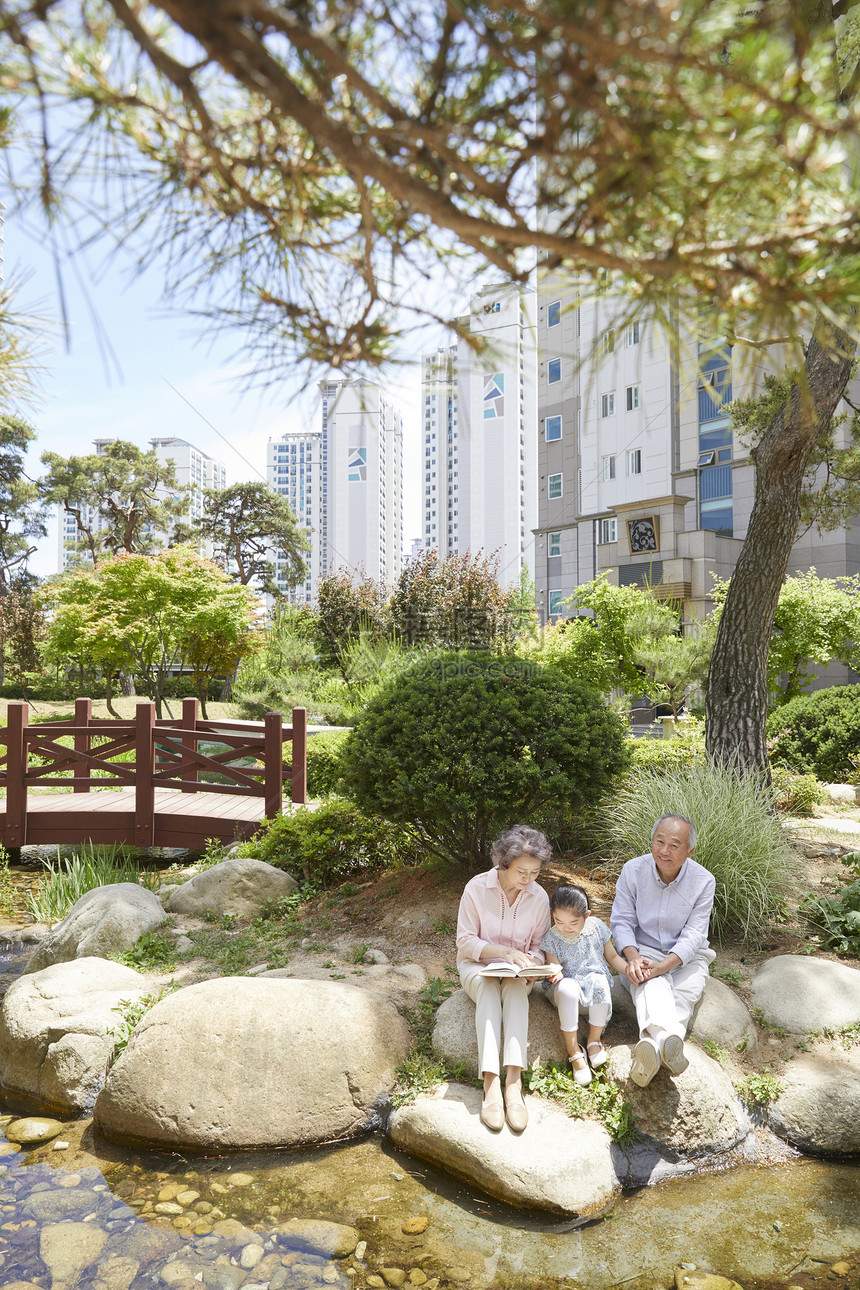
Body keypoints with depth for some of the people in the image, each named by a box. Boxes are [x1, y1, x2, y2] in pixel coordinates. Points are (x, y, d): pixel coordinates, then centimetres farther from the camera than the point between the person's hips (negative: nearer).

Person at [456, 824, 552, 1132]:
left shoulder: (539, 897, -5)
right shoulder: (476, 888, -14)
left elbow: (539, 945, 5)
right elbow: (465, 941, -10)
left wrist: (532, 964, -18)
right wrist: (502, 951, -25)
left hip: (517, 971, 2)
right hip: (477, 966, -1)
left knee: (515, 988, -34)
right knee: (488, 989, -35)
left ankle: (513, 1081, -44)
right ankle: (491, 1083, -44)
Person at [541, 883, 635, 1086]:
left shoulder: (597, 927, -2)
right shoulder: (552, 938, -6)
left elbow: (612, 956, 9)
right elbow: (556, 970, -4)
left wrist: (629, 969, -9)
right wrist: (555, 974, -29)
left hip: (595, 977, 1)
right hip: (569, 982, -1)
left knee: (600, 982, -36)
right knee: (567, 989, -38)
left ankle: (594, 1039, -16)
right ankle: (574, 1051, -26)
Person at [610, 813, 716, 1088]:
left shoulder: (703, 881, -9)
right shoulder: (633, 870, -7)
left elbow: (693, 936, -12)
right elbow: (621, 921, -4)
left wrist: (663, 966, -27)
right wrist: (633, 957, -23)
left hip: (687, 957, 2)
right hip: (644, 950, -1)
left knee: (683, 995, -31)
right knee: (651, 987, -34)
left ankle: (651, 1046, -55)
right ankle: (669, 1041, -62)